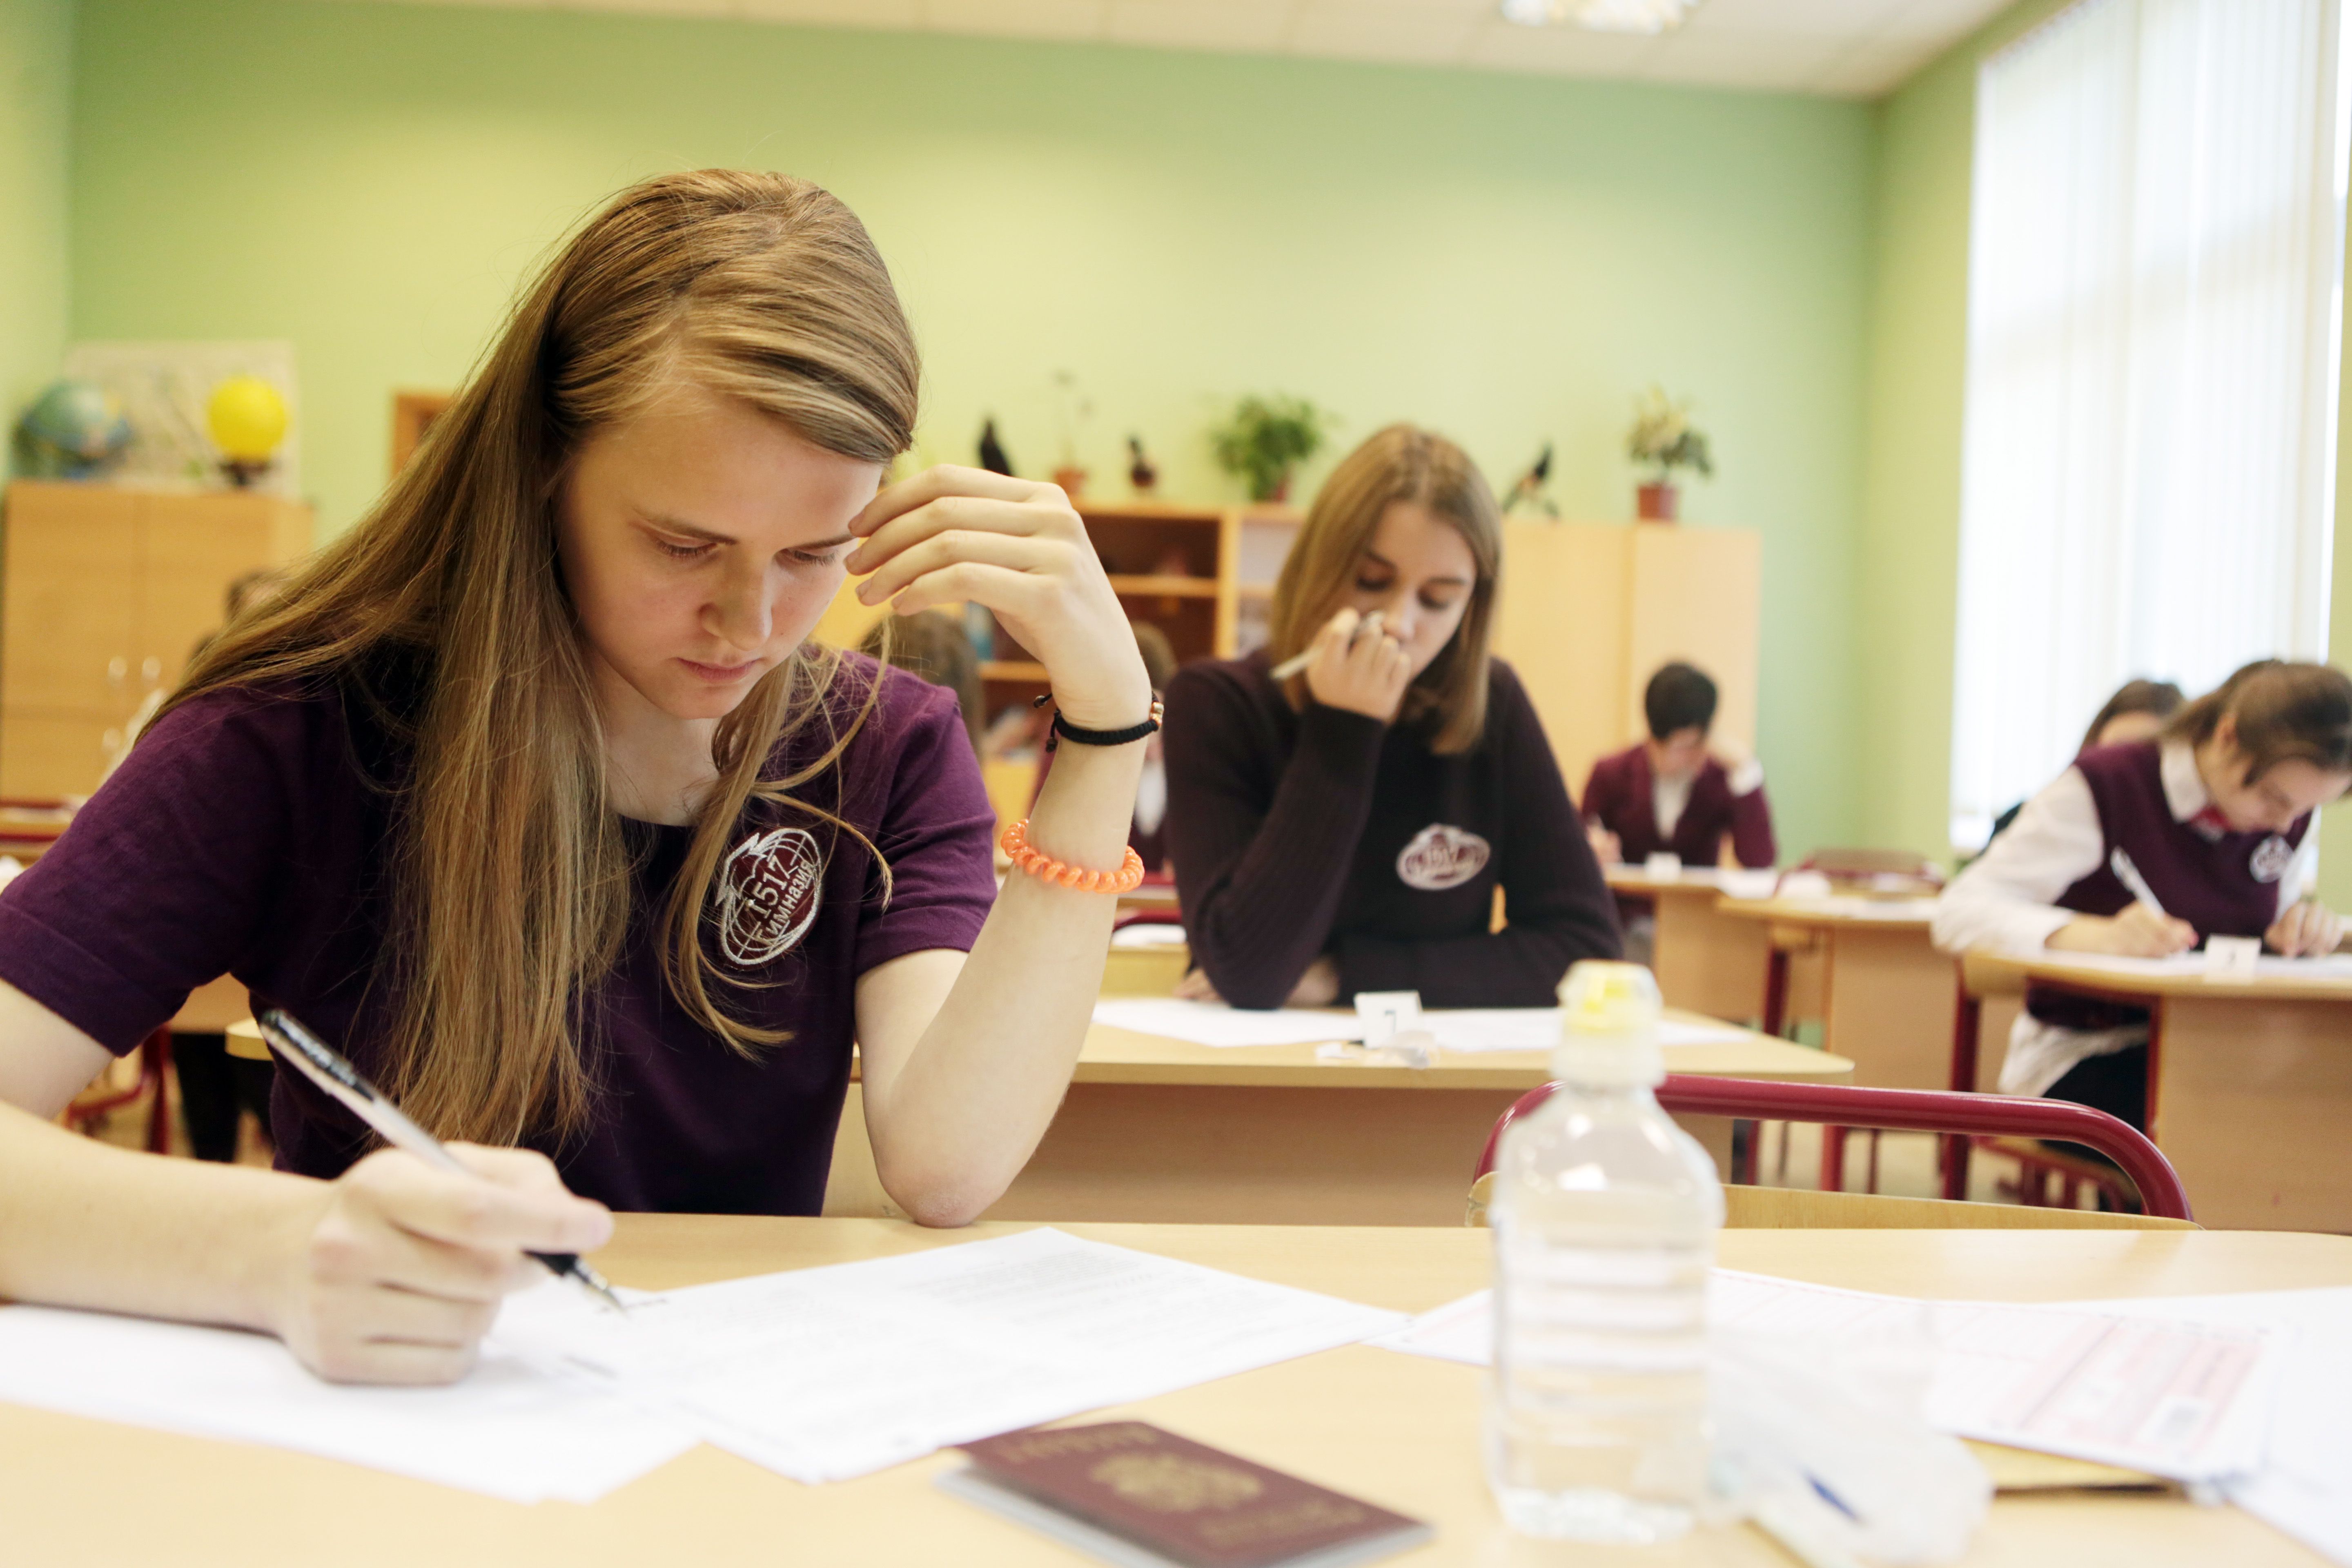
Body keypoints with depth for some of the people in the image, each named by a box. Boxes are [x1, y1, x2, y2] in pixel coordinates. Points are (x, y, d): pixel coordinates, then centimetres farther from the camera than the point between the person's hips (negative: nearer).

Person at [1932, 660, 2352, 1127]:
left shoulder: (2290, 813, 7)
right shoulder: (2105, 786, -10)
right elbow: (1959, 913, -17)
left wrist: (2307, 923, -4)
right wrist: (2100, 935, -35)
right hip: (2084, 1058, -6)